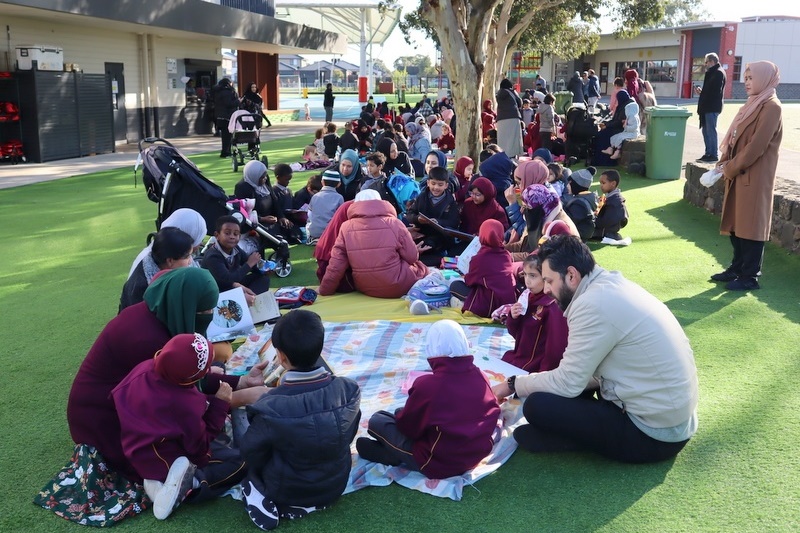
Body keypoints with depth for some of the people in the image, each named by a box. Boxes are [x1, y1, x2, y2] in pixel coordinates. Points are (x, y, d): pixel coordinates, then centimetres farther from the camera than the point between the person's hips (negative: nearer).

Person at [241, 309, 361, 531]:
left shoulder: (271, 406, -31)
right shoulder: (348, 389, -20)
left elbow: (251, 455, -14)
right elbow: (347, 437, -2)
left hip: (287, 494, -2)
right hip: (335, 486, 3)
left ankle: (269, 503, 4)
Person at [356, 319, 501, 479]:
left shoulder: (427, 384, -26)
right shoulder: (480, 376, -10)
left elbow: (407, 426, -12)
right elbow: (491, 414, 9)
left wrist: (400, 414, 13)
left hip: (438, 464, -6)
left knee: (377, 420, 6)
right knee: (401, 412, 20)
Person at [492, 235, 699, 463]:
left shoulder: (593, 304, -21)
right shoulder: (613, 286, 7)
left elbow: (568, 384, -15)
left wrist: (512, 384, -1)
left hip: (654, 434, -10)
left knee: (537, 406, -16)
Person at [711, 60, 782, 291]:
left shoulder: (771, 107, -13)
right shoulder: (753, 104, 15)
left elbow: (756, 147, -19)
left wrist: (730, 168, -13)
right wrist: (724, 164, 2)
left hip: (754, 178, -9)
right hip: (739, 175, 9)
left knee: (751, 226, -2)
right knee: (736, 224, 13)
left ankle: (750, 277, 6)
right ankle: (737, 268, 24)